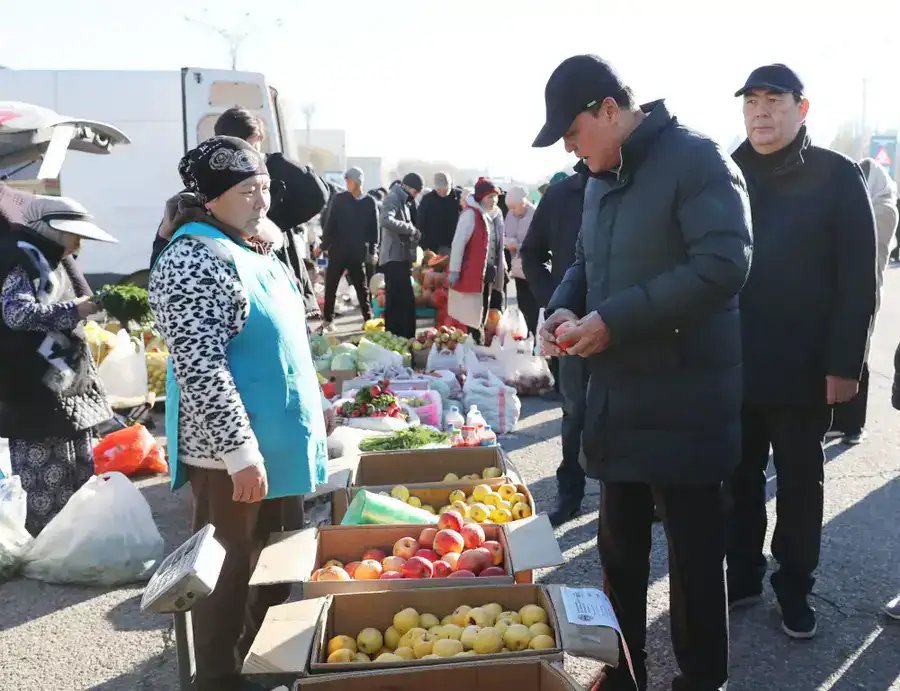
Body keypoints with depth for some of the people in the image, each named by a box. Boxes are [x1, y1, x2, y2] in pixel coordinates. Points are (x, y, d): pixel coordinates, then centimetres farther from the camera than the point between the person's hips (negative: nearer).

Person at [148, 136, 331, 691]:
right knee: (232, 577, 5)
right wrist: (241, 452, -24)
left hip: (279, 445, 9)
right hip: (233, 455, -9)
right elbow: (200, 369, -24)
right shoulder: (194, 263, -18)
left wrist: (311, 412, 21)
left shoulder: (256, 251, 11)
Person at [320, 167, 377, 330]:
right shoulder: (340, 199, 0)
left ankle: (368, 319, 15)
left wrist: (373, 250, -3)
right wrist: (324, 245, -5)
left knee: (362, 287, 8)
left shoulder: (370, 203, 0)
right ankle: (327, 320, 12)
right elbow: (330, 223, -1)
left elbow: (374, 228, 2)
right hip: (337, 250, 0)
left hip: (358, 252, 0)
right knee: (330, 286, 4)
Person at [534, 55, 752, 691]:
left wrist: (613, 319, -22)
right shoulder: (601, 179, 13)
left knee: (694, 555, 7)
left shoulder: (696, 158, -13)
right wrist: (563, 307, 0)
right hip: (617, 395, 8)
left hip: (685, 400, -8)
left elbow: (724, 264, -23)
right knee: (619, 550, 17)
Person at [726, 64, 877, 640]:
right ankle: (743, 575, 28)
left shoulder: (837, 177, -5)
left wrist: (844, 364, -14)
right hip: (733, 365, 3)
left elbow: (858, 281, -8)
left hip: (804, 368, -3)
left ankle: (795, 589, 26)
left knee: (800, 484, 11)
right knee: (740, 478, 13)